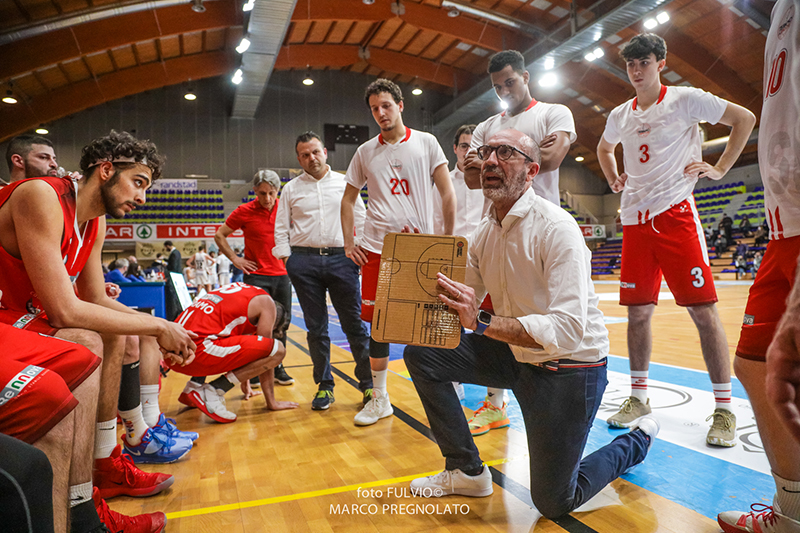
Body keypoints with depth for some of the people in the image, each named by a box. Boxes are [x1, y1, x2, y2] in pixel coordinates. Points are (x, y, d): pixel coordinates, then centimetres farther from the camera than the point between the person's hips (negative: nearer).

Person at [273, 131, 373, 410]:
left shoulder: (345, 183, 11)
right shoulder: (291, 189, 12)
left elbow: (361, 220, 11)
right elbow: (281, 228, 12)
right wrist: (287, 259, 3)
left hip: (341, 258, -1)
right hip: (304, 262, 1)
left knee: (354, 324, -1)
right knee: (316, 328, 6)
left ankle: (368, 383, 9)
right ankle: (324, 386, 16)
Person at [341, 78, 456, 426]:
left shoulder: (426, 143, 5)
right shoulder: (365, 152, 11)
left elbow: (447, 193, 2)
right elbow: (348, 199, 16)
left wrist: (448, 239, -3)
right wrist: (348, 243, 7)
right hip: (376, 247, 2)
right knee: (378, 322, 5)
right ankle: (379, 398, 19)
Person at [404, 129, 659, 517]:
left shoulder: (555, 228, -23)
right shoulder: (484, 233, 0)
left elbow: (568, 331, -32)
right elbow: (466, 306, 5)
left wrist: (482, 323, -40)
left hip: (569, 367, -6)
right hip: (516, 355, 7)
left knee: (554, 503, 3)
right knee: (420, 352, -7)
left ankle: (637, 441, 31)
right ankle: (466, 471, 9)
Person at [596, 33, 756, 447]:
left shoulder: (685, 99, 2)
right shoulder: (619, 115, 15)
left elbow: (744, 118, 7)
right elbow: (604, 149, 35)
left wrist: (720, 169, 1)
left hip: (676, 214, -4)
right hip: (635, 221, 5)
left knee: (703, 311, -6)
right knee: (638, 312, 5)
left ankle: (723, 409, 4)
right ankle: (638, 397, 18)